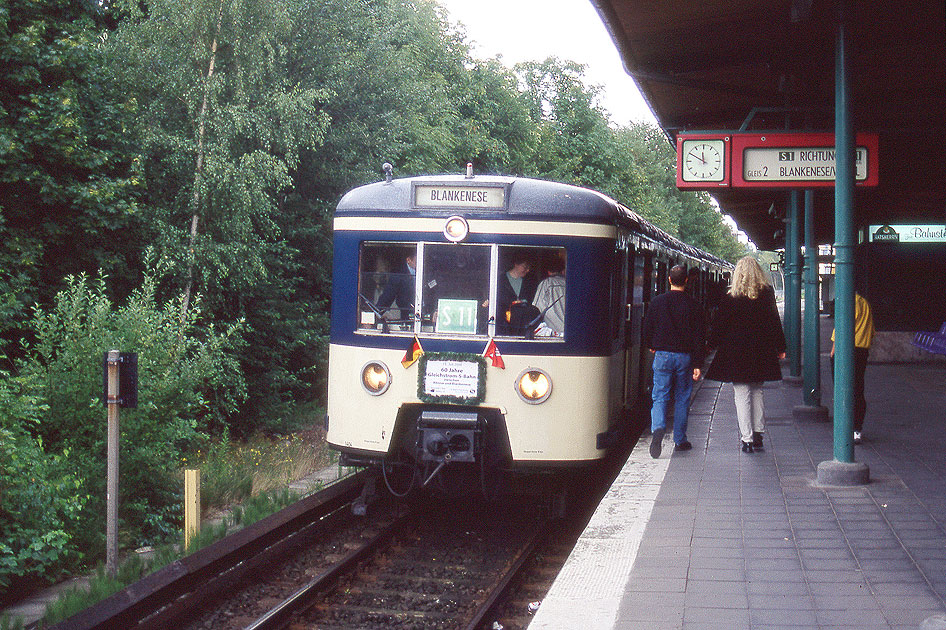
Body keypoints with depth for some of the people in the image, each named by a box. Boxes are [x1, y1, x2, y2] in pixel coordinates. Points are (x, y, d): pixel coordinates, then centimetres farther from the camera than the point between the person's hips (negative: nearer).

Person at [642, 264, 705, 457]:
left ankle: (657, 428, -24)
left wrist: (651, 346, 26)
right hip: (685, 356, 0)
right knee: (682, 398, 11)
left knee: (660, 396, 3)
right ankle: (680, 440, 16)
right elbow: (698, 337, -5)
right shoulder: (693, 305, -4)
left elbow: (648, 328, 6)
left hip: (662, 355, 0)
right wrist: (697, 365, -3)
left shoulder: (657, 302, -2)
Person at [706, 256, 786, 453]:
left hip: (736, 352, -3)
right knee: (757, 392, 16)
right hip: (761, 352, 3)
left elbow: (719, 325, -3)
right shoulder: (767, 294, 0)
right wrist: (780, 348, 13)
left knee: (742, 395, 1)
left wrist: (711, 344, 11)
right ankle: (758, 435, 17)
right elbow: (775, 321, 6)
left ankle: (747, 438, -2)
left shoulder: (730, 298, -8)